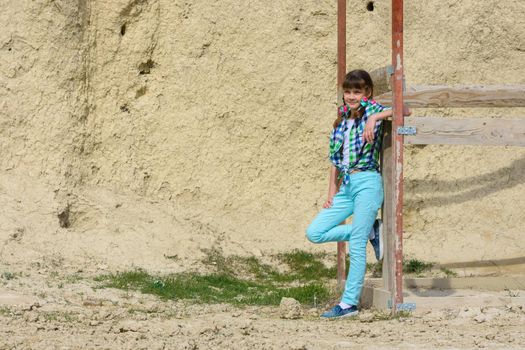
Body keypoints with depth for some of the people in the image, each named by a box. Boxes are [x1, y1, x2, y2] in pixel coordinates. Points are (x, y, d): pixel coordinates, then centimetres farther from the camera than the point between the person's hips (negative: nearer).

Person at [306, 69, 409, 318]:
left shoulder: (372, 111, -1)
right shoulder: (342, 120, 16)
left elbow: (405, 111, -17)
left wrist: (375, 118, -25)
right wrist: (331, 192, 10)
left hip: (367, 183, -7)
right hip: (346, 186, 7)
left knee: (356, 246, -7)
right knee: (314, 233, -1)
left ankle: (349, 303, 0)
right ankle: (370, 232, 11)